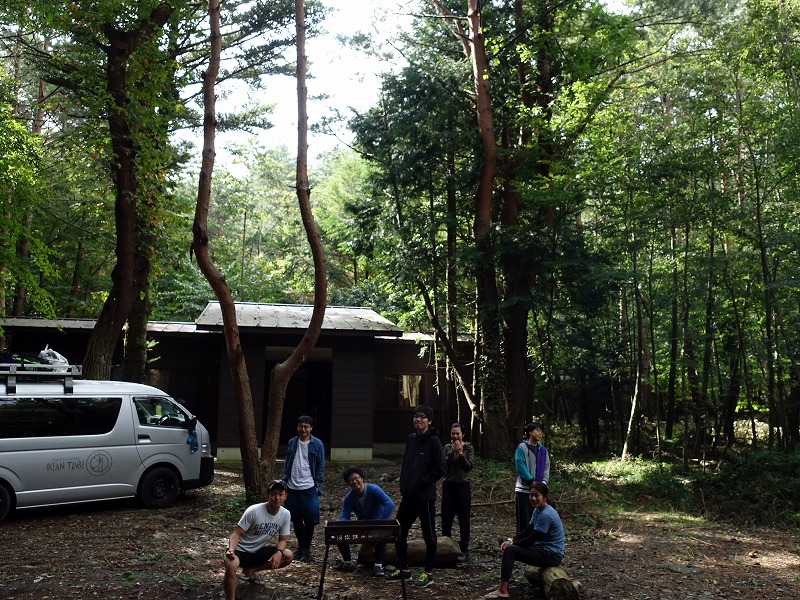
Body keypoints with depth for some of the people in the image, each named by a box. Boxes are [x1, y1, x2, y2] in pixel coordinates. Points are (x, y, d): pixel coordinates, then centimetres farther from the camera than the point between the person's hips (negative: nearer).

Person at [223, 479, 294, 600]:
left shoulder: (285, 514, -9)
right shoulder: (253, 511, -25)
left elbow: (283, 539, -1)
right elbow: (237, 534, -20)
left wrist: (279, 552, -23)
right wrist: (231, 550, -40)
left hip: (257, 551, 6)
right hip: (239, 550, -6)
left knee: (288, 556, -11)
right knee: (231, 566, -39)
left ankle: (250, 571, 6)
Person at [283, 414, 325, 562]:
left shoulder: (317, 444, -2)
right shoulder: (292, 443, 7)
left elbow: (320, 466, 0)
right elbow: (287, 463, 13)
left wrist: (317, 484, -5)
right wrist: (285, 481, 6)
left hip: (309, 488, -3)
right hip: (292, 487, 3)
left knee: (309, 520, -2)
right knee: (296, 519, 12)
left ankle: (306, 549, 12)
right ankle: (301, 546, 29)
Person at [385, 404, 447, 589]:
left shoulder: (433, 441, -11)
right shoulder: (410, 439, 9)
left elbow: (441, 468, -15)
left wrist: (423, 482, -14)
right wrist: (403, 484, 8)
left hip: (425, 496, -7)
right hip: (408, 495, 7)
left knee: (429, 535, 5)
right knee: (398, 532, 11)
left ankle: (428, 573, 18)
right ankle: (404, 569, 26)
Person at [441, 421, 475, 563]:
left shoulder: (469, 448, 0)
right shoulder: (447, 448, 5)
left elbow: (469, 466, -10)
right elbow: (443, 465, -6)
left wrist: (460, 453, -16)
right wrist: (452, 452, -15)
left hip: (463, 486, -2)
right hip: (448, 486, 2)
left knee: (464, 519, 1)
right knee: (446, 519, 8)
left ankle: (464, 550, 6)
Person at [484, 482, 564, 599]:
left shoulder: (546, 515, -23)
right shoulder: (537, 510, 6)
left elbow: (532, 539, -19)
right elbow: (528, 530, 12)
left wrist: (512, 544, -7)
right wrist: (511, 540, -3)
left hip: (552, 555, -10)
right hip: (543, 549, 10)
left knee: (509, 551, -17)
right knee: (510, 547, 7)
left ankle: (502, 591, -13)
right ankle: (504, 584, 7)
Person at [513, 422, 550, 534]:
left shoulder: (543, 450, 12)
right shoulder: (522, 448, -5)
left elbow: (546, 468, 10)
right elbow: (520, 467, -12)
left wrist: (543, 483, -5)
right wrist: (532, 482, -15)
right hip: (524, 490, -5)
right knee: (524, 520, -3)